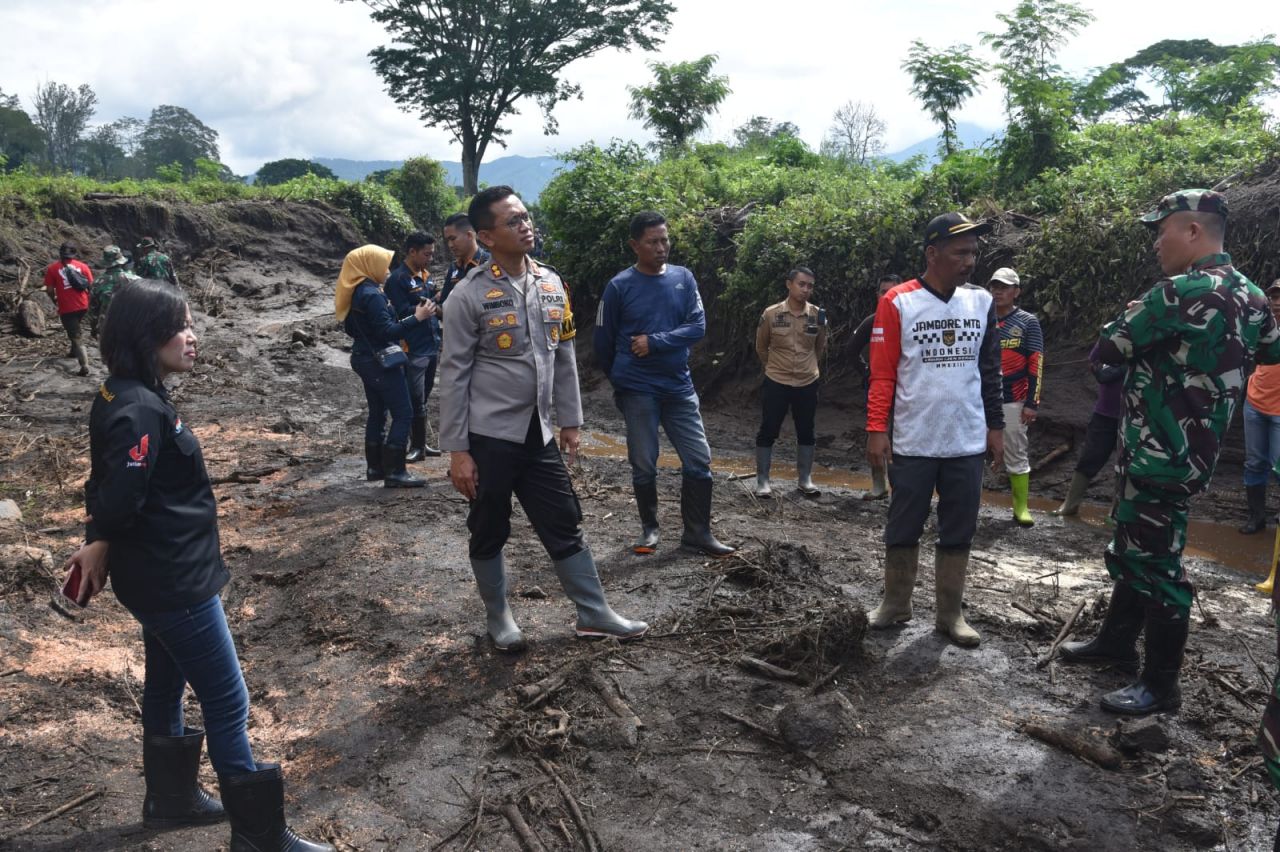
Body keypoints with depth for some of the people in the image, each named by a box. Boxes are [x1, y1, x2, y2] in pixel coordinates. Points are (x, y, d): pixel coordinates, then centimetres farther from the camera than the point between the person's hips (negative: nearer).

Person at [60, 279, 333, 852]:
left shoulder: (125, 396, 6)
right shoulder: (139, 412, -26)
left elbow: (107, 490, 10)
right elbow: (118, 503, -26)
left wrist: (100, 546, 1)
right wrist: (101, 547, -5)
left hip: (158, 576, 10)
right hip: (174, 579, -10)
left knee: (167, 686, 23)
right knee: (227, 704, 1)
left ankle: (171, 799, 42)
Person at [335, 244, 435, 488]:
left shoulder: (356, 293, 10)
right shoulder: (372, 295, -19)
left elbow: (351, 328, 18)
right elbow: (388, 331, -24)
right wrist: (417, 317, -25)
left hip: (365, 358, 10)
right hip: (381, 361, -10)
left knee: (377, 412, 15)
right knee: (403, 413, -7)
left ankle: (375, 467, 20)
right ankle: (394, 471, -8)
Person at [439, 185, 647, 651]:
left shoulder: (551, 284, 6)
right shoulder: (469, 296, -11)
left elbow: (564, 357, 12)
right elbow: (453, 376, -10)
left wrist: (570, 421, 12)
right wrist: (457, 451, -11)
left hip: (538, 434, 5)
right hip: (489, 436, -4)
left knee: (566, 526, 10)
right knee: (490, 534, 10)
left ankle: (594, 614, 22)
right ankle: (497, 617, 30)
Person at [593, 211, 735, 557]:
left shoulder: (684, 278, 3)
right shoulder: (620, 286, -6)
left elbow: (697, 326, -6)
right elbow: (603, 341, 3)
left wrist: (655, 342, -17)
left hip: (679, 386, 3)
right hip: (638, 390, -3)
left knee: (699, 460, 2)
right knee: (644, 465, 5)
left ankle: (698, 532, 15)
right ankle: (649, 528, 23)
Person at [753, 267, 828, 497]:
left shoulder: (817, 314, -2)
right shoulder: (771, 314, -8)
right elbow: (761, 347, 8)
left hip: (807, 384, 2)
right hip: (776, 383, -2)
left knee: (806, 432, 10)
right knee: (768, 432, 1)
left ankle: (805, 478, 23)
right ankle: (762, 480, 11)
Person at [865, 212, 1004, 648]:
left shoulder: (982, 302, 5)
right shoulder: (898, 303, -8)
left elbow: (990, 370, 12)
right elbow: (882, 372, -7)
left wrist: (995, 426, 11)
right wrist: (877, 429, -12)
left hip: (968, 444, 3)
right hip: (912, 444, -3)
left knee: (959, 532, 9)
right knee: (903, 529, 8)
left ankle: (950, 613, 21)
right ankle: (895, 603, 25)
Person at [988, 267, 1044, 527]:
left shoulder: (1028, 322, 1)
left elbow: (1036, 364, -2)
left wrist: (1031, 403, -8)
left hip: (1013, 401, -2)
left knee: (1016, 454, 3)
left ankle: (1021, 507, 11)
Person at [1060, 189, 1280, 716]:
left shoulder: (1182, 292, -22)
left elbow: (1108, 349, -14)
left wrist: (1132, 318, 4)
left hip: (1160, 456, -9)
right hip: (1189, 451, 10)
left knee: (1156, 566, 0)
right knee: (1131, 553, 20)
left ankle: (1161, 686, 11)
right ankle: (1116, 642, 35)